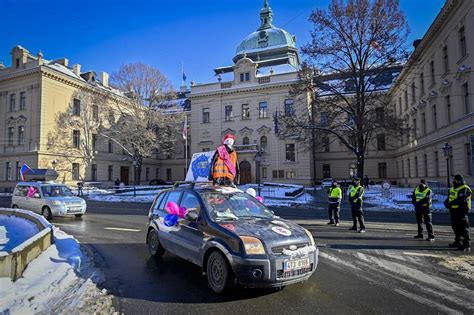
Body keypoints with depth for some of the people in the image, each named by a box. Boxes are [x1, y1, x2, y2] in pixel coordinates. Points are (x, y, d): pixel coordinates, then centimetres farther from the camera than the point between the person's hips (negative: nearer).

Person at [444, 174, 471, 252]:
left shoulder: (464, 189, -12)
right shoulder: (453, 189, 17)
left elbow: (460, 200, -23)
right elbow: (449, 198, 21)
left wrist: (450, 203, -19)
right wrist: (446, 202, 0)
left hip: (461, 210, -9)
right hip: (454, 210, 10)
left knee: (463, 228, -8)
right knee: (455, 227, 17)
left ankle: (467, 245, -5)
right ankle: (457, 242, 29)